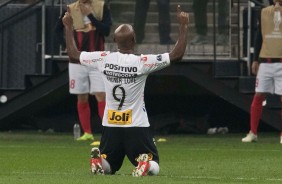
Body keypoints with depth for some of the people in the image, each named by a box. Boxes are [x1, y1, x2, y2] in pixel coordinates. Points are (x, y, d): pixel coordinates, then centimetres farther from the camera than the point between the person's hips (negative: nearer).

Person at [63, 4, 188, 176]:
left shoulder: (103, 59, -5)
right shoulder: (142, 62, -14)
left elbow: (73, 54, 9)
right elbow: (177, 55, -13)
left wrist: (69, 27, 19)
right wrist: (183, 26, -7)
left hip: (110, 126, 3)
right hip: (137, 126, -3)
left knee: (108, 166, 20)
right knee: (153, 167, 9)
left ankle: (99, 161, -15)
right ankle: (144, 163, -27)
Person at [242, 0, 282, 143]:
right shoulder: (264, 12, 9)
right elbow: (259, 37, 13)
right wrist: (255, 60, 11)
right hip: (265, 61, 2)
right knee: (258, 96, 1)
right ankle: (253, 133, 9)